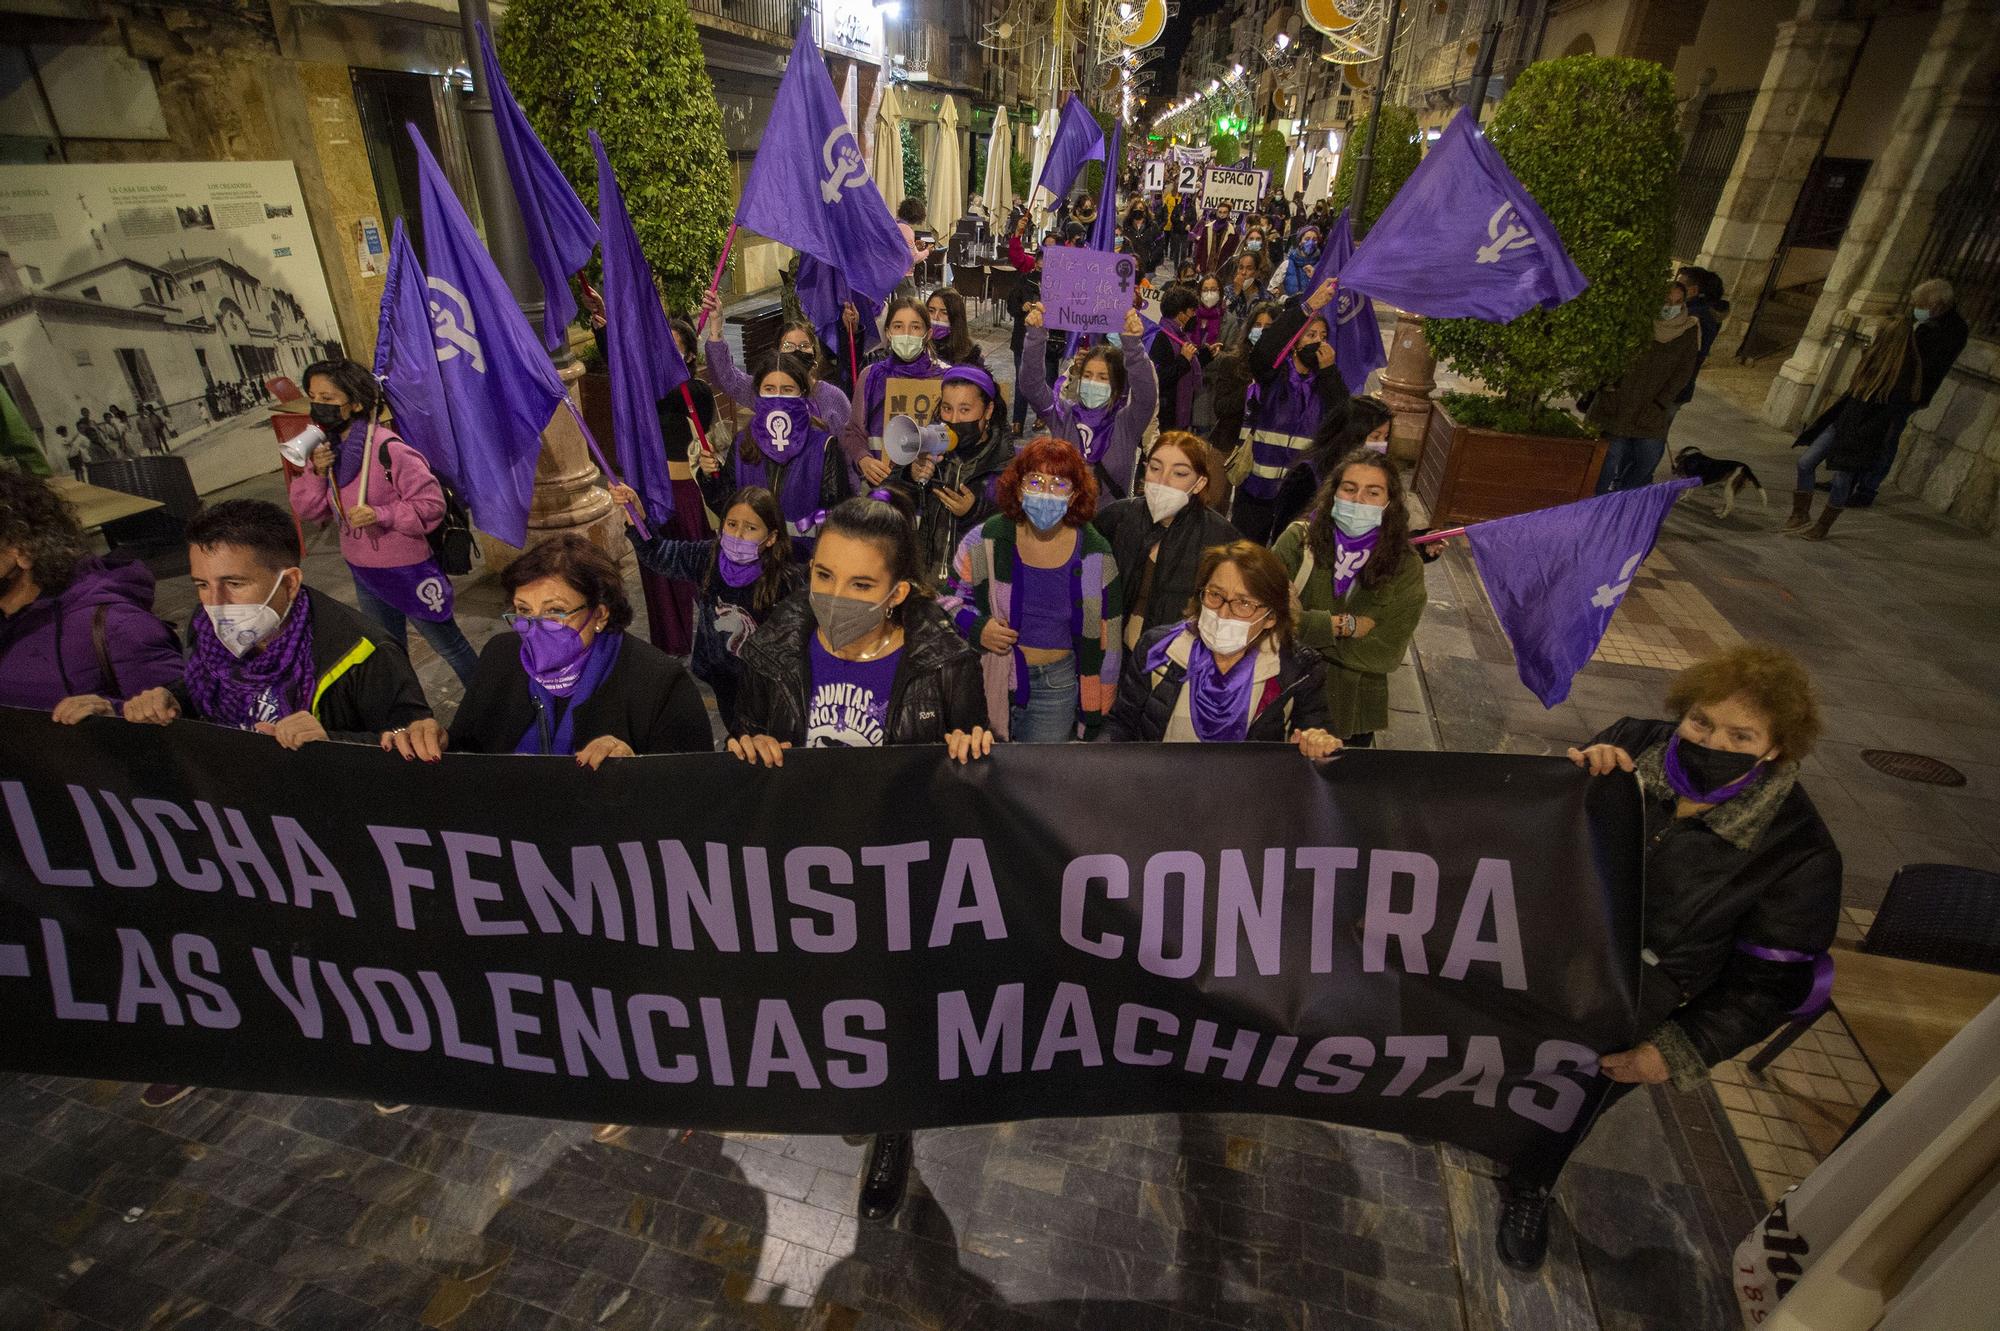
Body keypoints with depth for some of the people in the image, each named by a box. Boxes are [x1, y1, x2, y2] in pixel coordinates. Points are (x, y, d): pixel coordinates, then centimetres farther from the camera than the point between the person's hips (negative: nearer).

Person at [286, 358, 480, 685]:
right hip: (364, 573, 7)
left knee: (448, 644, 8)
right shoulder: (328, 447, 1)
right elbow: (307, 508, 5)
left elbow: (431, 503, -19)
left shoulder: (387, 448, -21)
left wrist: (381, 515, -29)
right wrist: (317, 472, -12)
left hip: (407, 571, -7)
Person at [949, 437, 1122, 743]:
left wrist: (1097, 709, 2)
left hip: (1057, 683, 0)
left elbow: (1106, 636, 0)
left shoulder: (1094, 554, -8)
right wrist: (976, 628, -16)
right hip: (988, 680, 0)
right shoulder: (987, 540, -9)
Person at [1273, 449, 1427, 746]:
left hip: (1354, 711, 1)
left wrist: (1309, 633, -20)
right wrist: (1344, 625, -20)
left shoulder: (1405, 566, -11)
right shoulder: (1299, 539, -13)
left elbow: (1386, 654, -15)